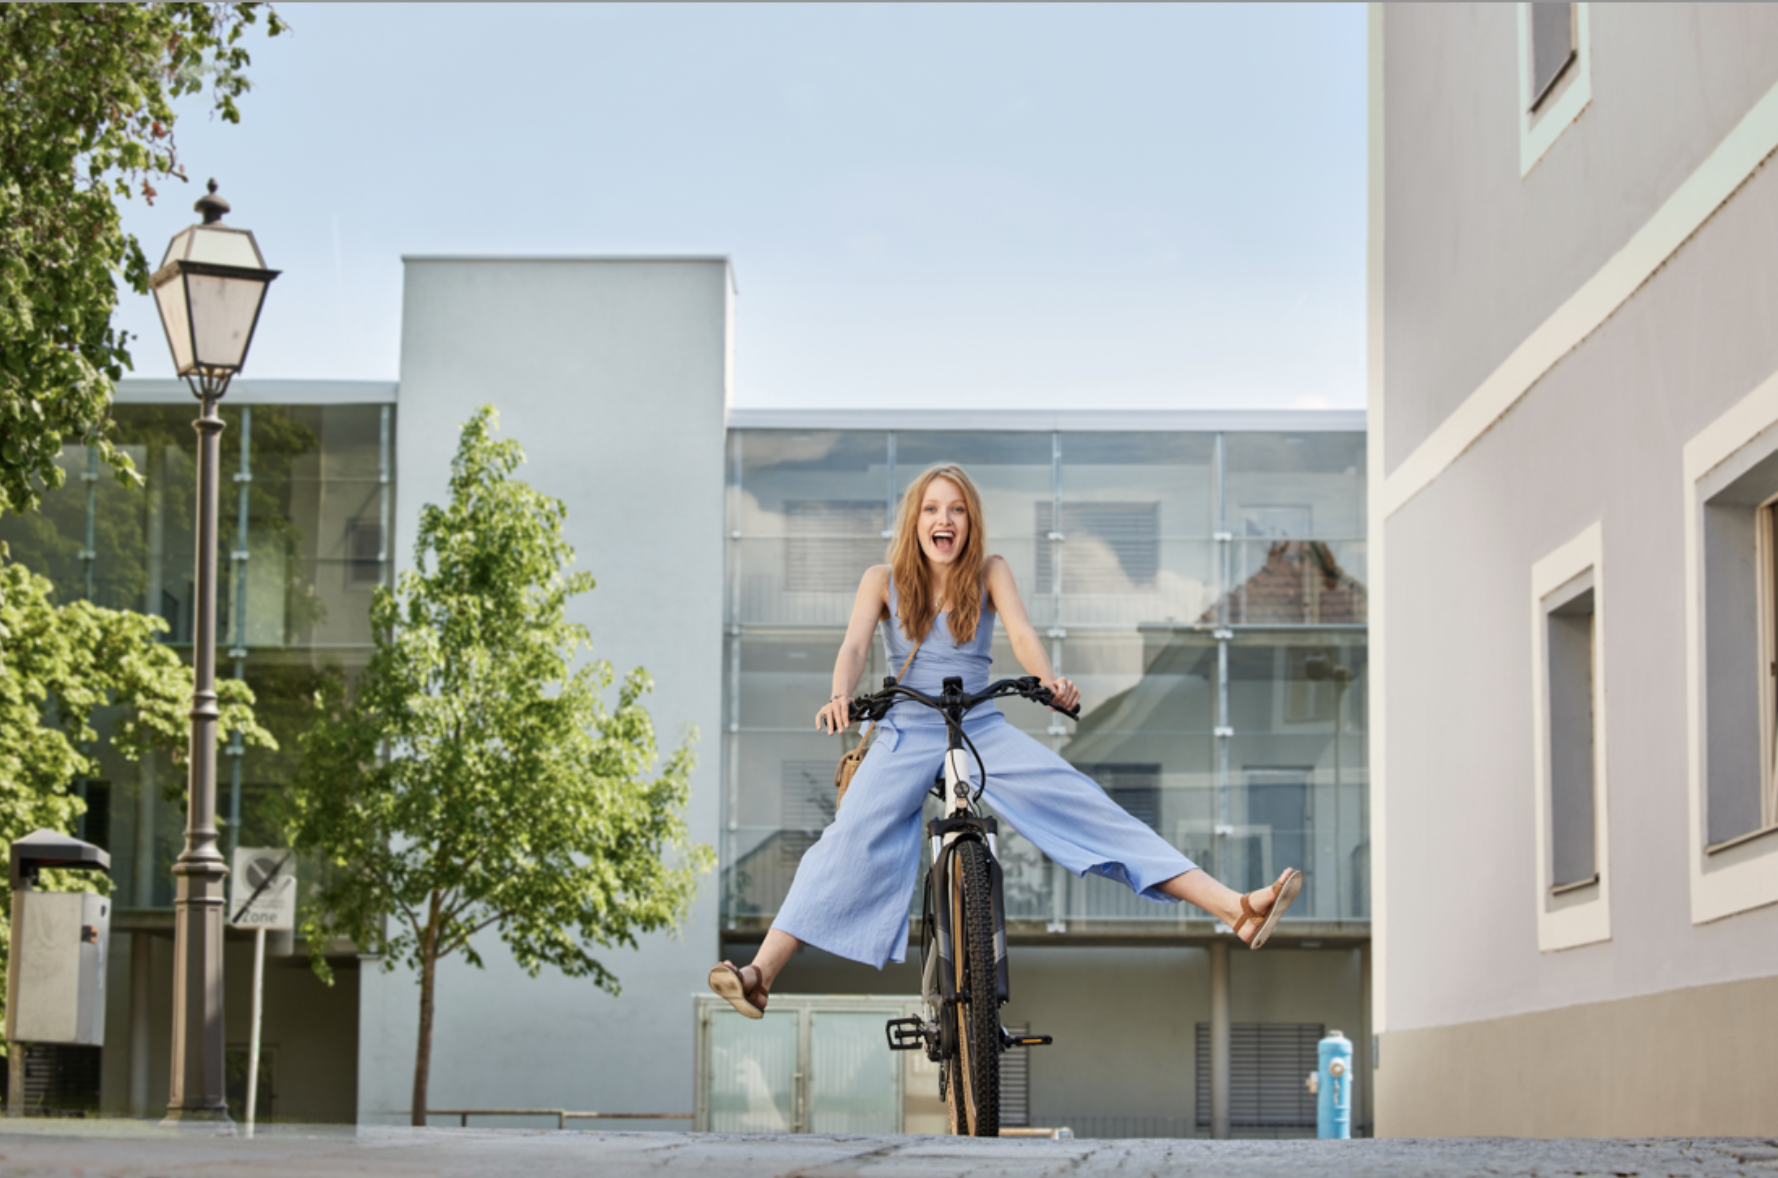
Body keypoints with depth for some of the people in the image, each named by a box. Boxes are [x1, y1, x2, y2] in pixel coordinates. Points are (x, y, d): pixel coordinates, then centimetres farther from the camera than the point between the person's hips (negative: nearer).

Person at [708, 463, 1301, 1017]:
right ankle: (761, 972, -34)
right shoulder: (884, 581, 4)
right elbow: (854, 644, -10)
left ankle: (1235, 907, -24)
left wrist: (1049, 680, -33)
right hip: (905, 733, -1)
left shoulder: (989, 572, 6)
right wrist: (840, 697, -34)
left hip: (984, 730, 1)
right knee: (852, 838, -26)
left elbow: (1022, 634, -10)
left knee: (1086, 805, -16)